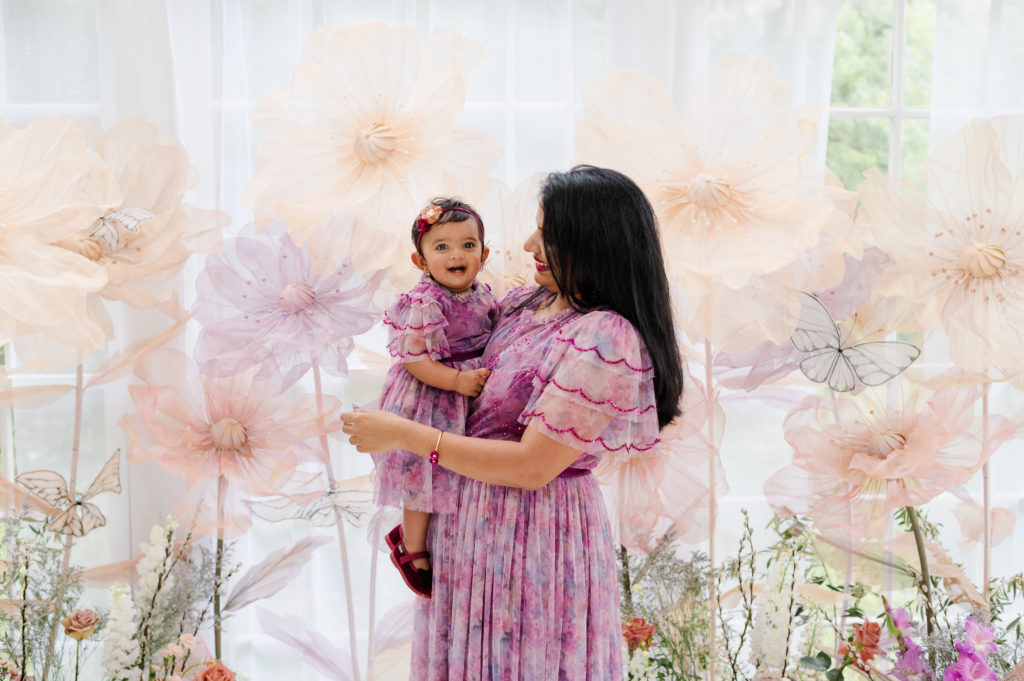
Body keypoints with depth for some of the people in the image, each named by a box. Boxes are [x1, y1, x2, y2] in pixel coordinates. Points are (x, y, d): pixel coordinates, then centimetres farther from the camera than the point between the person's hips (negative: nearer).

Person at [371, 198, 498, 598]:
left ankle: (409, 532, 39)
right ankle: (412, 551, 24)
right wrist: (457, 380, -27)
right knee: (424, 480, 4)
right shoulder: (424, 304, -22)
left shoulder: (483, 296, 0)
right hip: (427, 403, -7)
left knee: (456, 474, 18)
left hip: (471, 397, 8)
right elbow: (413, 359, -22)